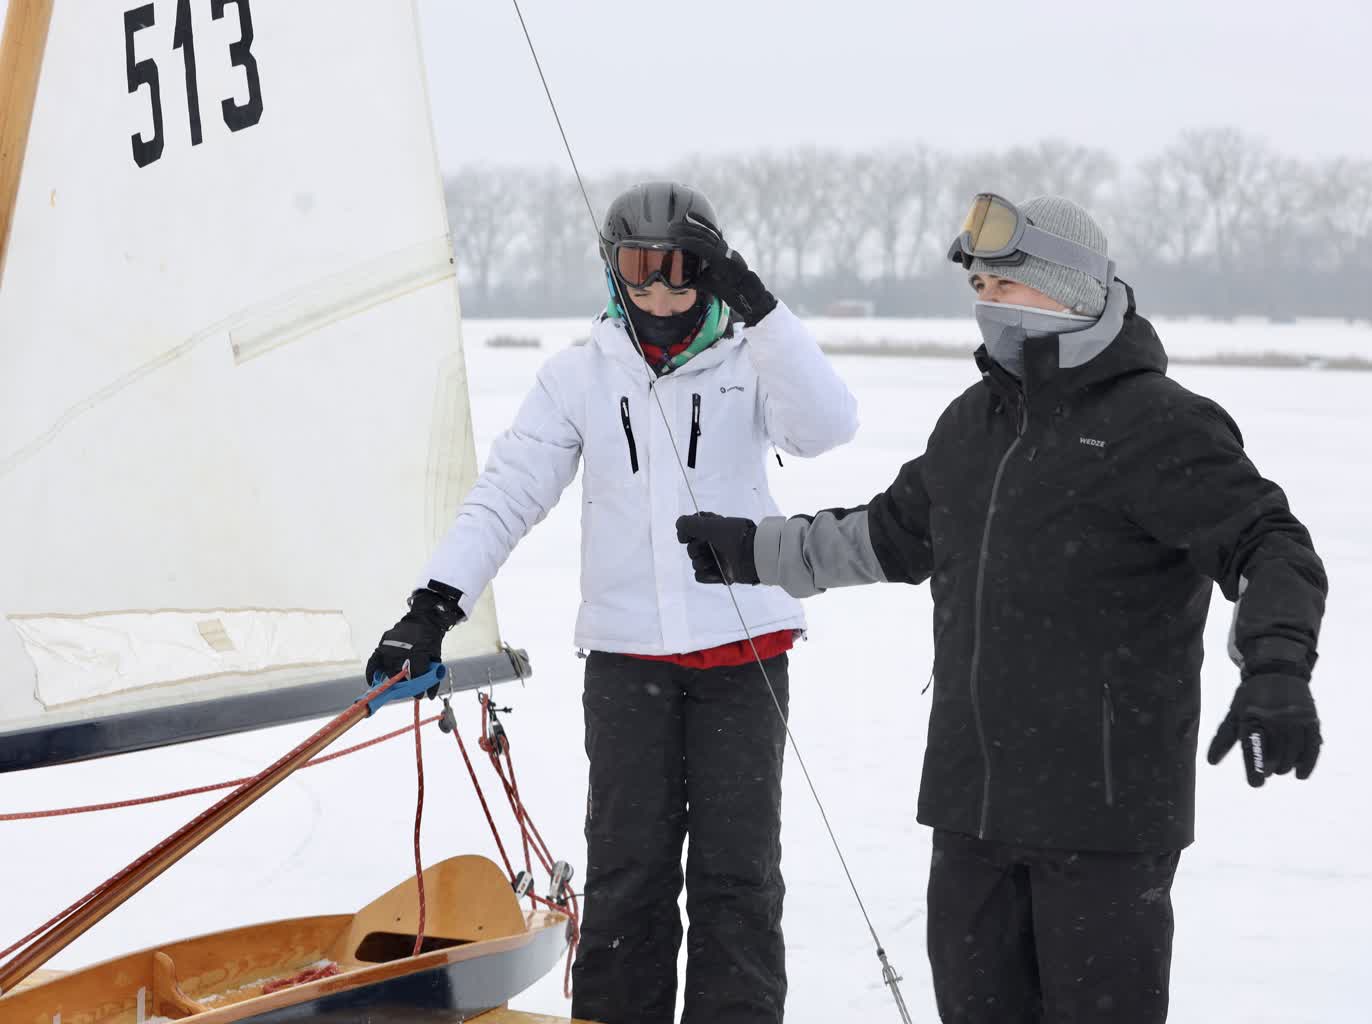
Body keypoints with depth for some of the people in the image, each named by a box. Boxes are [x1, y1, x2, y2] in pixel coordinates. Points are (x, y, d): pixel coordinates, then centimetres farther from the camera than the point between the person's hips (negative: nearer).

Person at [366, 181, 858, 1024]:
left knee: (737, 870, 3)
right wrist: (434, 606, -8)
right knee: (627, 869, 1)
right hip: (625, 657, 1)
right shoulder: (580, 377, 6)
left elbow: (827, 426, -16)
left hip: (743, 652, -1)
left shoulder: (750, 361, 2)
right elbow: (508, 492, 2)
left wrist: (758, 306, -22)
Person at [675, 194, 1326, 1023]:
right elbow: (892, 535, 28)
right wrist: (755, 550, 29)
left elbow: (1269, 547, -17)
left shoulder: (1159, 424, -11)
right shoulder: (973, 423, 14)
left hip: (1105, 801, -8)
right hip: (973, 796, 8)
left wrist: (1276, 672, -34)